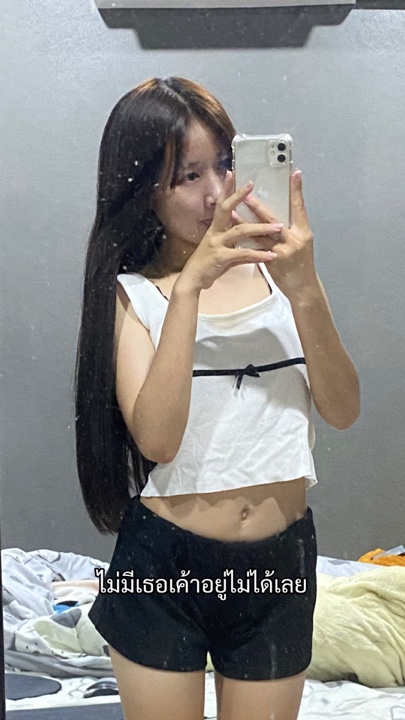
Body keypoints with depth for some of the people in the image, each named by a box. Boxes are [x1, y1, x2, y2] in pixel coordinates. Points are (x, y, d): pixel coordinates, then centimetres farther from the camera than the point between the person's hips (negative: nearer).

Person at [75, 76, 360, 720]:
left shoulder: (273, 268, 0)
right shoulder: (132, 291, -6)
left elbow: (342, 411, -8)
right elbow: (156, 438, -20)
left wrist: (304, 291, -22)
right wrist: (190, 285, -23)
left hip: (281, 563, 2)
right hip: (165, 566, -2)